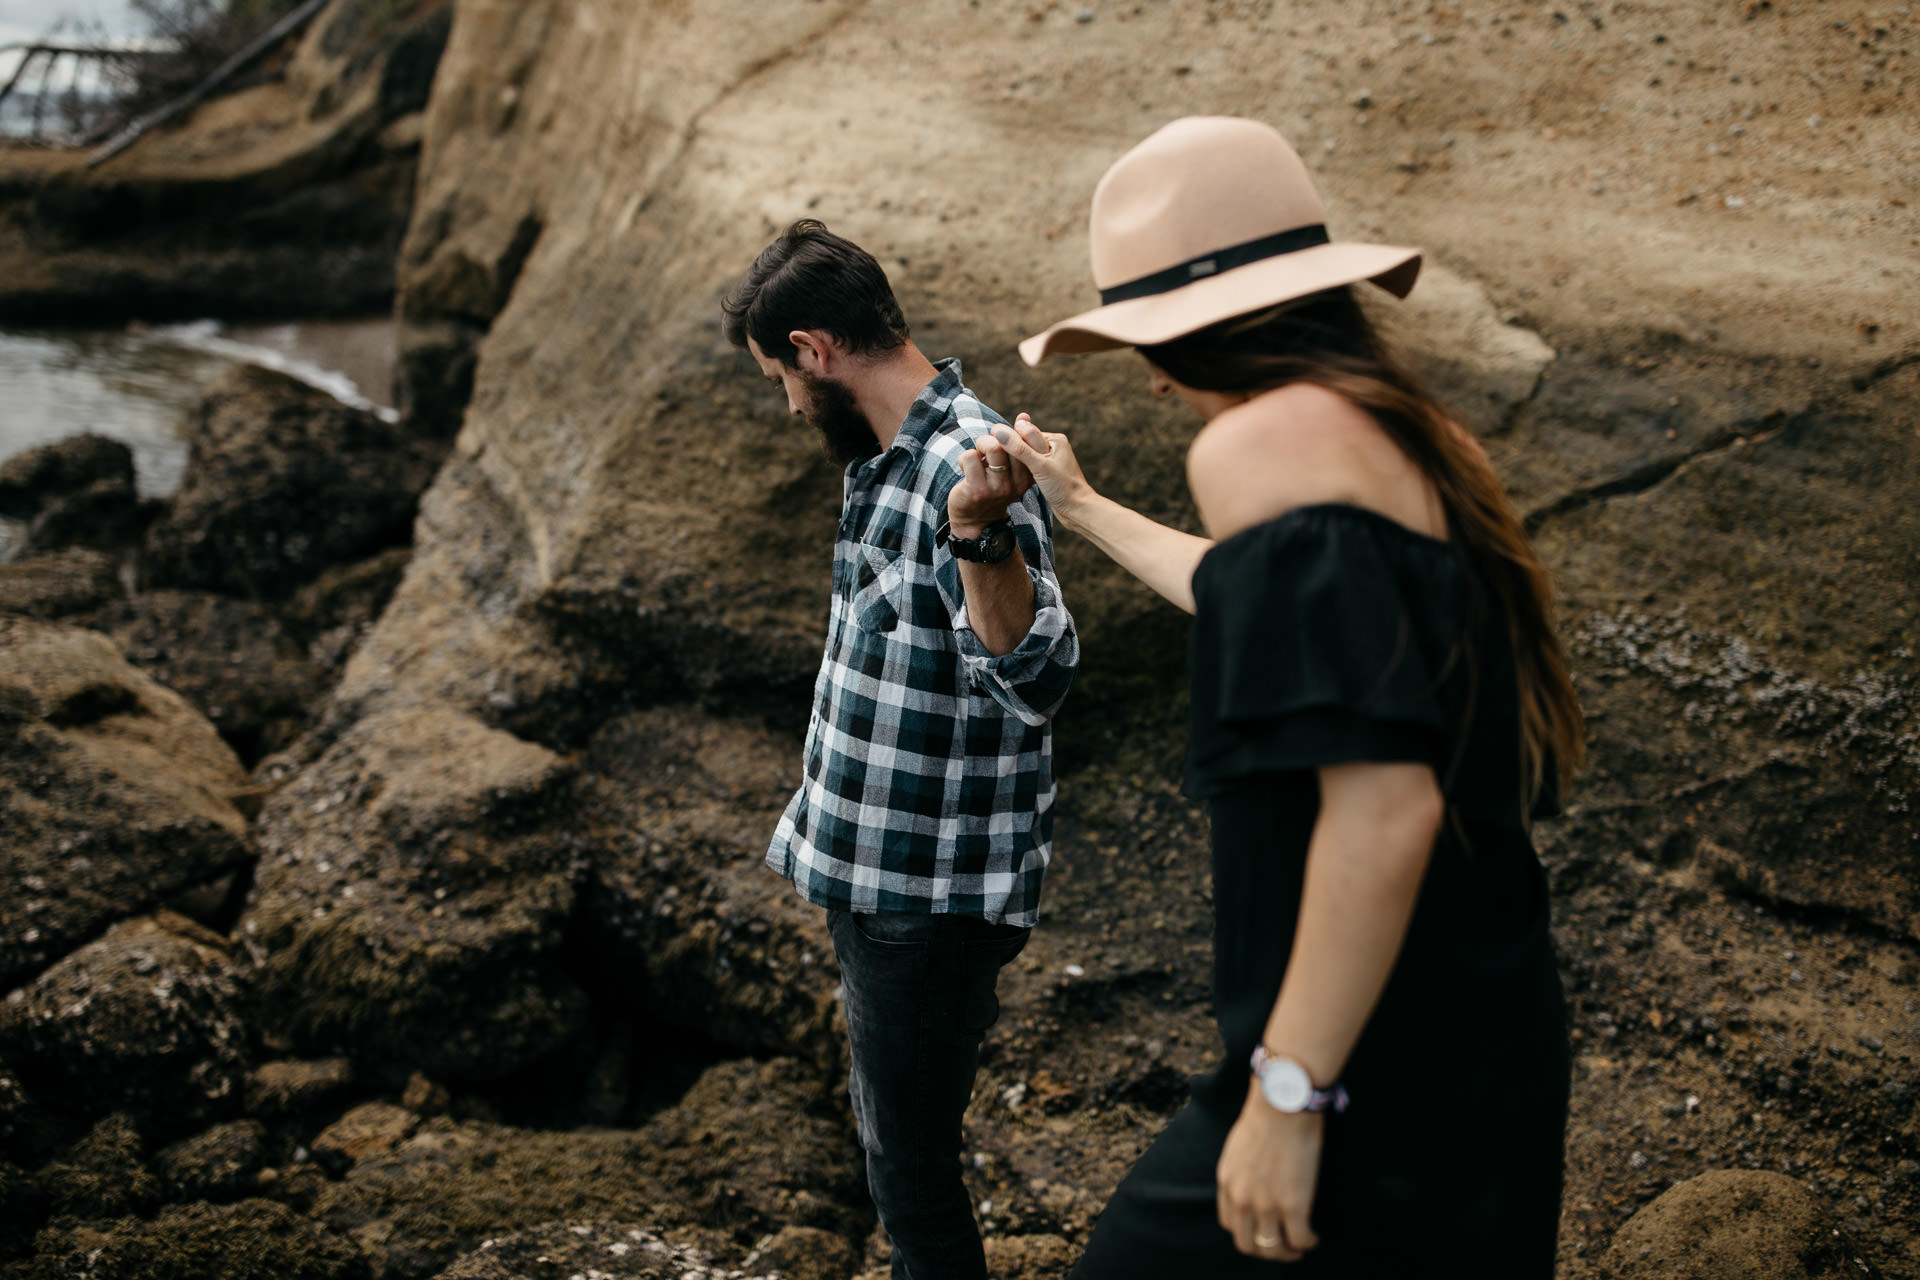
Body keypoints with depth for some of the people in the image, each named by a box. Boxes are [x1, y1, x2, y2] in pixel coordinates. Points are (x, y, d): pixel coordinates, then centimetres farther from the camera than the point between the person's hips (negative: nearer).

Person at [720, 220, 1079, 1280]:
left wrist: (977, 533, -47)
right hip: (872, 874, 10)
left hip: (933, 898, -10)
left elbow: (1034, 678, -32)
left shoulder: (965, 467, -22)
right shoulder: (887, 456, 10)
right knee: (894, 1140, 23)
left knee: (910, 1167, 1)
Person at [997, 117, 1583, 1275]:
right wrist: (1081, 508, 42)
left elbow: (1385, 805, -26)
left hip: (1383, 1085, -9)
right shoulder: (1404, 431, 9)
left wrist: (1289, 1091, -21)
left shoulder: (1265, 437, -18)